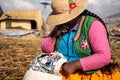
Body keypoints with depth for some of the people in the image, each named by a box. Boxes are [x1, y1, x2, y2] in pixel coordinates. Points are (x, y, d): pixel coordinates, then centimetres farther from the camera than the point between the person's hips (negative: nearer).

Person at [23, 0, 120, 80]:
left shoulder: (93, 25, -12)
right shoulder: (60, 26, 7)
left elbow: (104, 56, -21)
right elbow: (46, 49, 10)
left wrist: (75, 65, -25)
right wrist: (54, 35, -9)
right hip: (61, 71, 6)